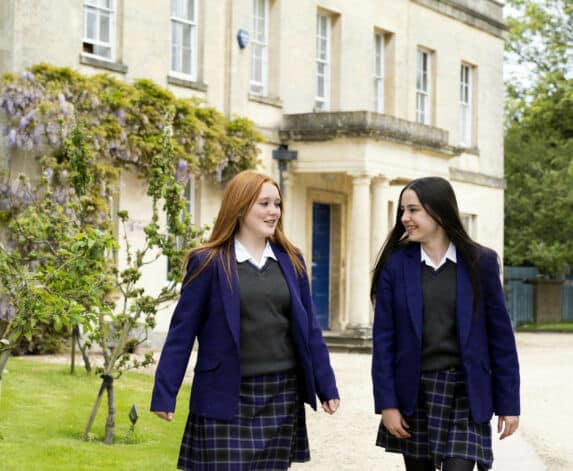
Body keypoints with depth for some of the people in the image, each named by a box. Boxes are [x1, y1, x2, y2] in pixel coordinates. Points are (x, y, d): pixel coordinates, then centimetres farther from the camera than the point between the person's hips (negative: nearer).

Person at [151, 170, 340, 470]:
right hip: (227, 399, -4)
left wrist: (326, 387, 9)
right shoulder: (209, 263, -5)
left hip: (282, 398, 4)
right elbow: (181, 332, -5)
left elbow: (309, 329, 11)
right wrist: (164, 394, -8)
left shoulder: (291, 261, 8)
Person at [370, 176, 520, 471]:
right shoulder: (395, 264, -1)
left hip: (465, 393, -1)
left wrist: (508, 402, 0)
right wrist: (386, 403, -6)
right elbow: (383, 339, -1)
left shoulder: (480, 262, -2)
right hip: (413, 394, 1)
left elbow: (500, 336, 1)